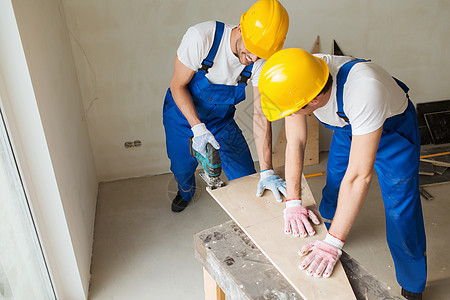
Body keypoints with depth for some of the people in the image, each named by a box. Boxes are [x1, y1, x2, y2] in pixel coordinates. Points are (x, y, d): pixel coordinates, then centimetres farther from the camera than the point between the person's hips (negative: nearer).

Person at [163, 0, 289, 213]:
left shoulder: (261, 62, -23)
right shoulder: (201, 37, -33)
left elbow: (261, 116, -23)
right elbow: (178, 85, -22)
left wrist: (267, 172, -28)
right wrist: (198, 128, -33)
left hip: (222, 120, 2)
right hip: (183, 114, -1)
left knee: (247, 179, -3)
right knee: (182, 169, 14)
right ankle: (186, 192, 54)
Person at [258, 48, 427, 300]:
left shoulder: (364, 90, -46)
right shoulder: (297, 81, -29)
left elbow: (359, 176, -44)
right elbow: (295, 143, -19)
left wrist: (333, 243, -40)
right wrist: (293, 201, -23)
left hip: (394, 129, -5)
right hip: (347, 127, 5)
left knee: (401, 214, -3)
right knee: (333, 189, 16)